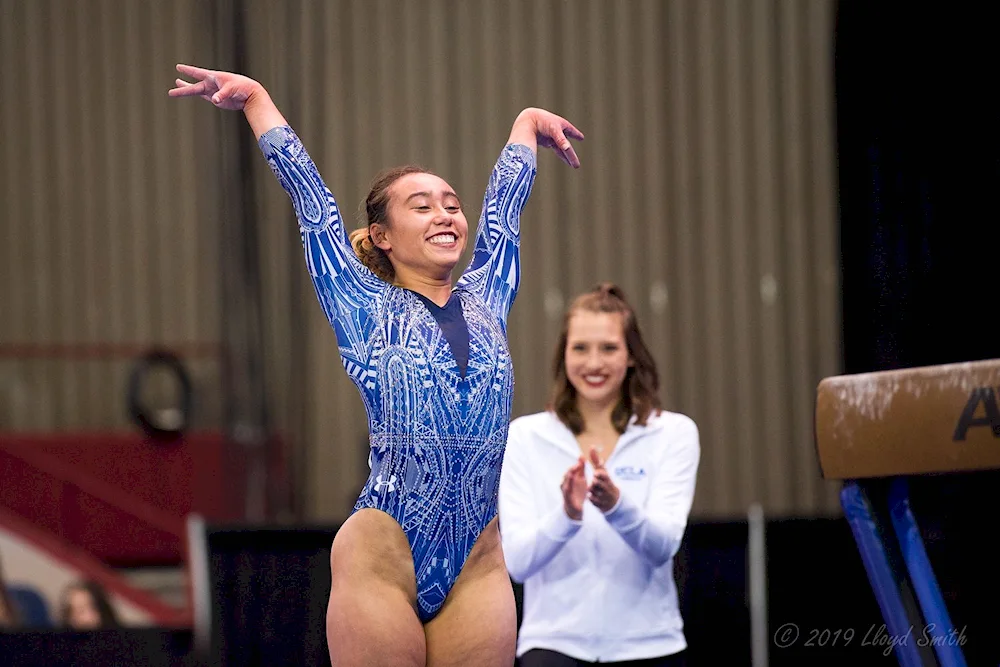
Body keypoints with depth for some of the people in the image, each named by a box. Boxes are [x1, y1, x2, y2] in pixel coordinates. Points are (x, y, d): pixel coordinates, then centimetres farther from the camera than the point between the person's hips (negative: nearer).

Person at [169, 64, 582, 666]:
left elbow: (503, 201, 27)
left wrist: (529, 124, 40)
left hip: (477, 565, 4)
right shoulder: (370, 311, 4)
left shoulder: (486, 299, 13)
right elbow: (310, 195, 8)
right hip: (382, 557, -4)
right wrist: (255, 100, 13)